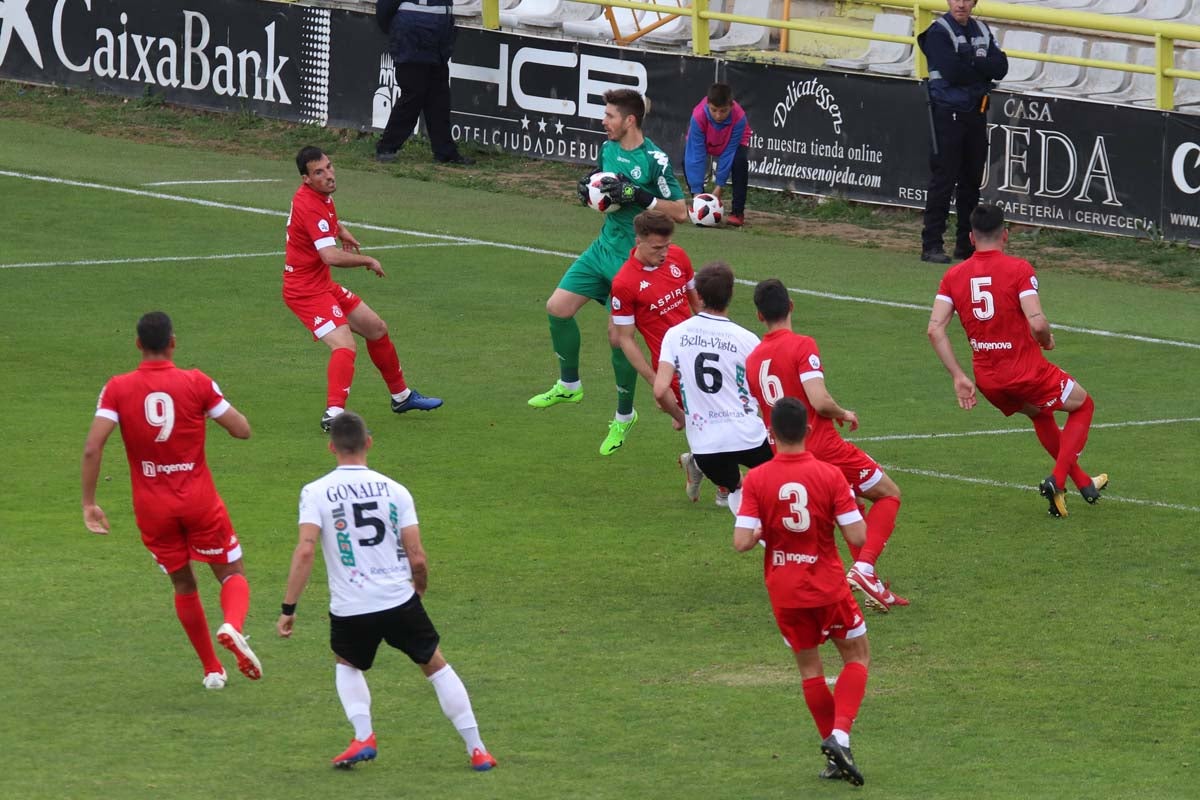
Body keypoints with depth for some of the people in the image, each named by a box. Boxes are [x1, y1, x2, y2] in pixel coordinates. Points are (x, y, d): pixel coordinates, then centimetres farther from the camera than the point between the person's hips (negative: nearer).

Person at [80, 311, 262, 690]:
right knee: (232, 574, 11)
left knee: (183, 585, 19)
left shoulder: (118, 389, -6)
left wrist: (89, 503, -9)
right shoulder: (197, 383, -8)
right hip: (199, 501, -2)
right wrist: (214, 405, 15)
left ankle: (212, 670, 22)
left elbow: (92, 448, -15)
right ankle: (232, 626, -21)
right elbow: (242, 430, -4)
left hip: (152, 506, 2)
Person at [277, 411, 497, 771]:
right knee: (436, 665, 18)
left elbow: (305, 552, -15)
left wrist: (288, 609, -10)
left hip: (349, 608, -1)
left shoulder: (316, 493, -4)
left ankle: (363, 737, 7)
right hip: (399, 601, 1)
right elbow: (417, 558, -1)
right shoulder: (394, 490, 1)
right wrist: (420, 587, 21)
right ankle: (476, 750, 18)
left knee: (346, 664, 28)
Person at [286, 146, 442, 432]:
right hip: (306, 290, -10)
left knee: (376, 328, 21)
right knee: (344, 346, -28)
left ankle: (401, 396, 38)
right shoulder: (310, 206, -28)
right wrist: (368, 261, -21)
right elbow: (331, 256, -37)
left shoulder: (321, 194, 4)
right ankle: (333, 414, -38)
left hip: (323, 285, 10)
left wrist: (340, 230, 17)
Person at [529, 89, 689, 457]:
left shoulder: (654, 160, -17)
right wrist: (589, 190, -1)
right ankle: (569, 384, 22)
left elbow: (679, 211, -16)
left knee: (619, 335, -5)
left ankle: (624, 416, 13)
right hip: (604, 246, 8)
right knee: (558, 306, 1)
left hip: (632, 258, -8)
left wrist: (637, 195, -26)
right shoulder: (608, 148, 6)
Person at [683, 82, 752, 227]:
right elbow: (697, 155, -35)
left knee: (740, 161, -29)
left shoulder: (739, 118, -38)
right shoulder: (698, 116, -39)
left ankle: (737, 212, -16)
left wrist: (719, 186, -31)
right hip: (705, 140, 1)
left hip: (734, 140, -1)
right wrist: (697, 191, -37)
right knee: (688, 160, -24)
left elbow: (728, 153, -31)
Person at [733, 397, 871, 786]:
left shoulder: (756, 480, -11)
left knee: (810, 667, 18)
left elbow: (742, 542, -16)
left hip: (784, 592, 2)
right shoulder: (829, 475, -13)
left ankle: (833, 746, 17)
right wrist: (851, 506, 6)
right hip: (828, 587, -2)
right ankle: (840, 735, -5)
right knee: (858, 656, 15)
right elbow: (858, 536, -14)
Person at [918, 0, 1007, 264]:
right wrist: (981, 67, -7)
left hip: (976, 112, 6)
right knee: (943, 180, -8)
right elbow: (951, 72, -19)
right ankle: (931, 245, -7)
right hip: (948, 112, -6)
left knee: (972, 180, 10)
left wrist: (972, 58, -14)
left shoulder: (982, 31, 13)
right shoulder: (938, 32, -7)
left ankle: (967, 243, 18)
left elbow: (1000, 68, 1)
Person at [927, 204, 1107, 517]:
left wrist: (959, 377, -3)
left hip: (987, 380, 5)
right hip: (1026, 371, -5)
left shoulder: (954, 276, 1)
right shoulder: (1018, 269, -14)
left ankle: (1082, 482, 40)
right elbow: (1037, 323, -22)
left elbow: (935, 329, -7)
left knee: (1040, 413, 33)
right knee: (1083, 406, 19)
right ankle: (1057, 480, 4)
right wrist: (1047, 340, 1)